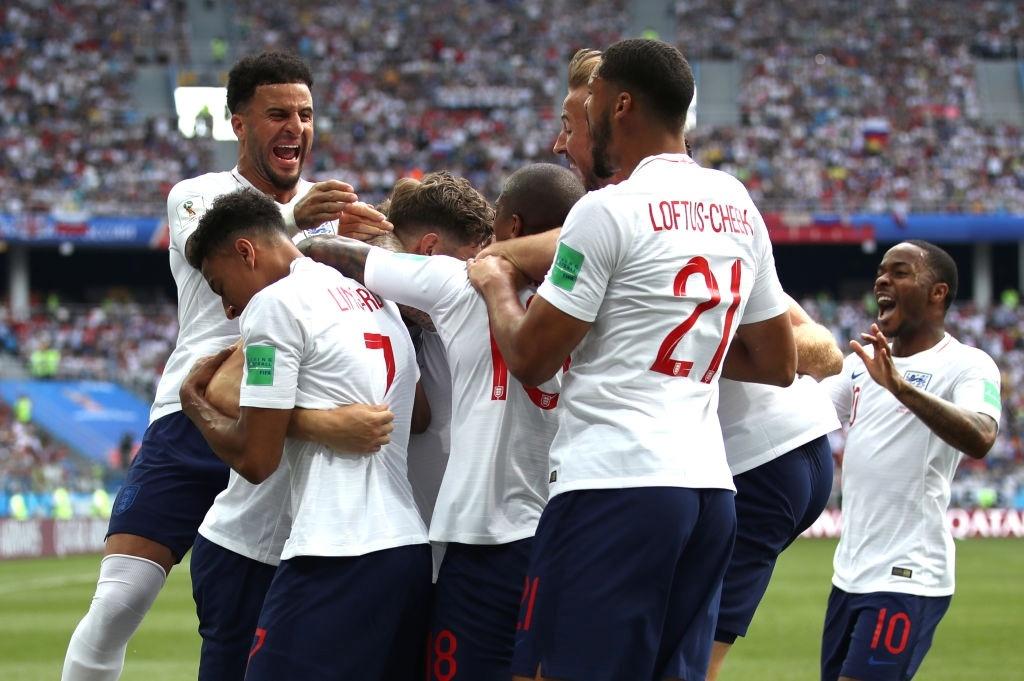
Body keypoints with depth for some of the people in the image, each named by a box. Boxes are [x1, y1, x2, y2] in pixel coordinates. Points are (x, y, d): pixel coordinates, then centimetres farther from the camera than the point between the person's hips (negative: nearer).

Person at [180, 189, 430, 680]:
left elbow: (255, 459, -5)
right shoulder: (376, 301, 22)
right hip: (411, 550, 9)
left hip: (335, 559, -9)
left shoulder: (275, 304, -3)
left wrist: (193, 401, 13)